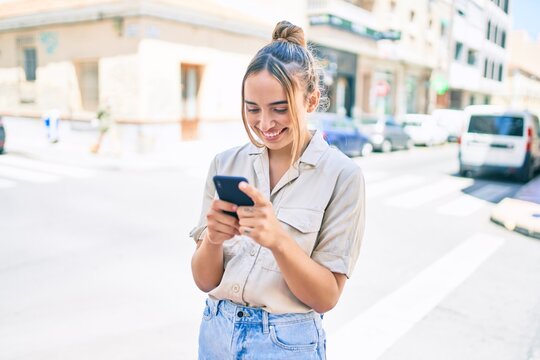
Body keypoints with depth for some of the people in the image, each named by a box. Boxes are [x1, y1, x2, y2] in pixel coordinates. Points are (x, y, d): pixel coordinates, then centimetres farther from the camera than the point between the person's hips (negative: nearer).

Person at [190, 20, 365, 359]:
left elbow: (326, 297, -13)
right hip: (216, 331, 4)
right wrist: (212, 239, -23)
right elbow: (205, 281, -3)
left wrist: (278, 239, -29)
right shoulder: (225, 164, -5)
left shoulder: (342, 175, -14)